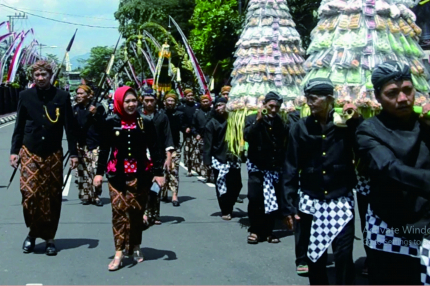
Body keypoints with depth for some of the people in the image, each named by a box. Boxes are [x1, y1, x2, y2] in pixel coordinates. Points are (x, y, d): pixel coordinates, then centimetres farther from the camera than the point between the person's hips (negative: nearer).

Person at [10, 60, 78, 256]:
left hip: (53, 154, 0)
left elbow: (70, 127, 2)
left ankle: (49, 237, 16)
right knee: (29, 194, -8)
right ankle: (33, 232, 14)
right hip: (30, 153, 0)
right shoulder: (25, 96, 4)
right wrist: (14, 150, 2)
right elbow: (19, 126, 8)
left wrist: (73, 153, -2)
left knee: (53, 197, 4)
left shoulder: (62, 97, 0)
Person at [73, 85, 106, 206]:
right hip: (80, 145, 3)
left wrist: (95, 114, -15)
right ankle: (85, 195, 10)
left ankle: (96, 196, 1)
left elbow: (104, 125, -5)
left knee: (96, 171, -9)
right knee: (83, 171, 1)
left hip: (95, 145, -3)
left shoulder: (98, 107, 1)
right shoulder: (75, 109, 10)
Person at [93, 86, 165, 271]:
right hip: (117, 174, -1)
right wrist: (99, 172, 0)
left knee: (137, 211, 7)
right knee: (119, 210, -7)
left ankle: (135, 247, 24)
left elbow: (154, 149, 2)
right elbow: (104, 149, 4)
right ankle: (119, 252, -8)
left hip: (140, 174, 1)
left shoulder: (145, 124, 1)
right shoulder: (111, 123, 0)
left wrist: (158, 172, -5)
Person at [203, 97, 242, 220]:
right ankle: (225, 211, 11)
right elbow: (208, 144, -4)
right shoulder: (212, 123, -1)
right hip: (219, 159, -3)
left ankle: (229, 207, 25)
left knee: (236, 185, 5)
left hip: (233, 158, 3)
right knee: (222, 186, -3)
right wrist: (207, 160, -10)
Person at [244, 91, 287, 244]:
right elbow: (247, 137, -19)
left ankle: (268, 231, 13)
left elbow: (284, 142, 0)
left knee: (273, 200, 3)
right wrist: (258, 120, -22)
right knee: (255, 199, -6)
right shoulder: (252, 119, 0)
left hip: (274, 167, 2)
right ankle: (255, 230, 8)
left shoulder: (280, 121, 6)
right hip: (257, 167, -2)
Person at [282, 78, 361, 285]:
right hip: (311, 202, 1)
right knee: (315, 256, 10)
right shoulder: (300, 128, 0)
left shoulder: (345, 124, -2)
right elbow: (291, 168, -1)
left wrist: (357, 121, -16)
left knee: (344, 256, -5)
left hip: (341, 201, -1)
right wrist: (288, 205, -5)